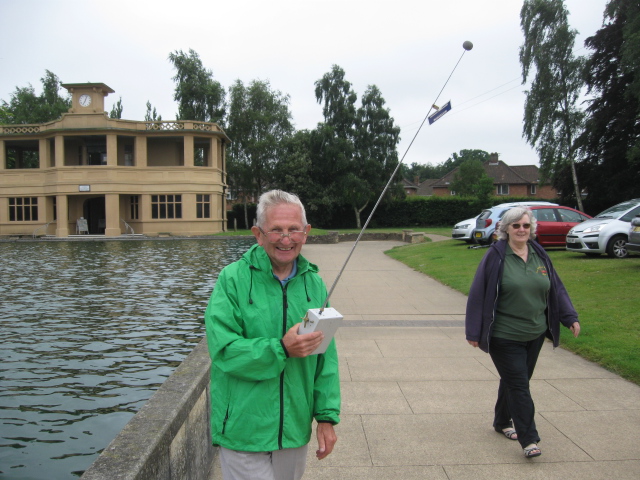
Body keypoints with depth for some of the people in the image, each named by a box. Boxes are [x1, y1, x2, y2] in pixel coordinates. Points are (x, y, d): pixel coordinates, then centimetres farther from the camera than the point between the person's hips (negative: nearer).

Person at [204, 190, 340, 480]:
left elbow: (325, 357, 4)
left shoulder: (315, 284, 3)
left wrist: (327, 416, 0)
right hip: (243, 432, -4)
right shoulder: (233, 279, -12)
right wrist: (281, 349, -28)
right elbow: (222, 349, -18)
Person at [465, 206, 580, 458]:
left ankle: (502, 422, 37)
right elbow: (478, 294, -11)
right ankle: (529, 439, 5)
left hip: (535, 334, 6)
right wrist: (474, 331, -11)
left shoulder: (540, 255, 4)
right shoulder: (496, 256, -12)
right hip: (504, 336, -6)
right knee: (519, 385, -4)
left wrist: (570, 317, 8)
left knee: (515, 381, 18)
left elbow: (556, 288, 13)